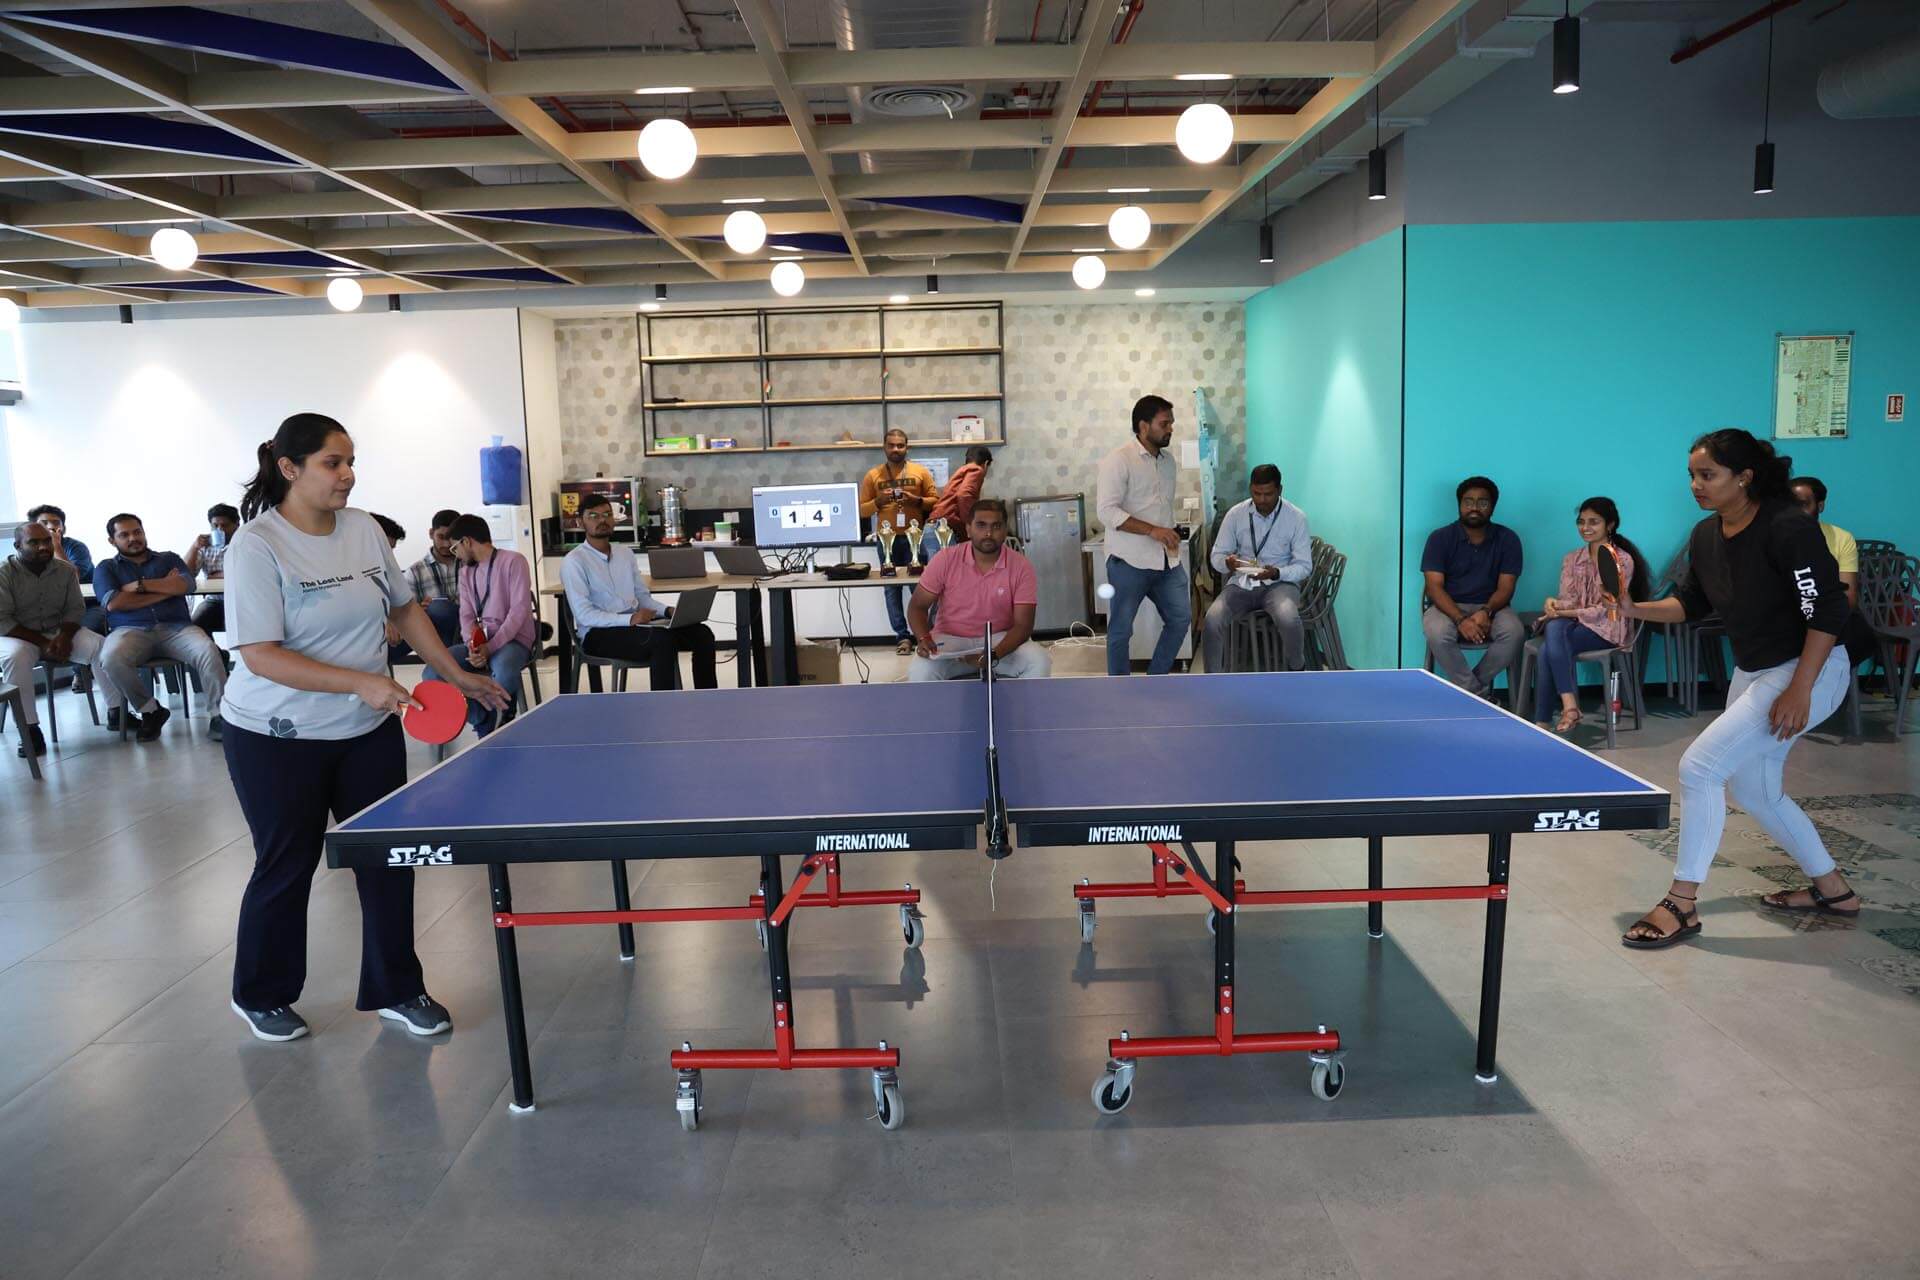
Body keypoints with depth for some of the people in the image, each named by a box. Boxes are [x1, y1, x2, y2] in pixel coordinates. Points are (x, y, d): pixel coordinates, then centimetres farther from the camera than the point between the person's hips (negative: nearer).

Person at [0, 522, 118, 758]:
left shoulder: (65, 569, 1)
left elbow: (75, 609, 2)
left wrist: (64, 637, -19)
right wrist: (42, 643, -22)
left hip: (59, 632, 3)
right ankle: (29, 728, -29)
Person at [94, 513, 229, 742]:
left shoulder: (168, 558, 22)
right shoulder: (106, 568, 19)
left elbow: (184, 585, 1)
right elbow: (114, 602, -1)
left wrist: (140, 585, -1)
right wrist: (165, 588, 0)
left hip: (175, 627, 0)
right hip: (131, 630, 0)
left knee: (209, 651, -32)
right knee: (110, 659, -35)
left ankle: (218, 716, -28)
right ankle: (149, 711, -13)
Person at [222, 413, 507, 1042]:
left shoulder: (363, 528, 1)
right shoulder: (256, 546, -16)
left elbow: (405, 607, 13)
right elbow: (261, 656, -23)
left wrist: (456, 674, 7)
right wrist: (360, 682, -30)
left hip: (369, 731, 5)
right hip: (279, 739, -5)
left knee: (387, 860, 7)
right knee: (286, 867, 9)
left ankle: (395, 990, 24)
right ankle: (261, 997, 33)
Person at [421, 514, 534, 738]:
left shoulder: (513, 561, -5)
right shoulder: (465, 571, 17)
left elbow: (519, 610, -13)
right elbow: (466, 615, 9)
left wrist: (491, 646, -21)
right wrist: (473, 646, -13)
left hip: (513, 639, -6)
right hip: (478, 642, 6)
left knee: (502, 671, -41)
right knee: (433, 673, -18)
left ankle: (504, 723, -9)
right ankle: (485, 726, -6)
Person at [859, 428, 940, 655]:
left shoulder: (921, 472, 6)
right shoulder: (872, 476, 7)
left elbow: (935, 501, 7)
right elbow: (862, 510, 7)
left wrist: (916, 500, -11)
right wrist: (879, 501, -12)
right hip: (887, 539, 1)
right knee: (892, 588, 0)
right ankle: (902, 635, 3)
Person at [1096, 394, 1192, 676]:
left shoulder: (1168, 459, 12)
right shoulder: (1118, 460, -11)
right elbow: (1106, 511, -19)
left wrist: (1170, 535, 15)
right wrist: (1152, 530, -23)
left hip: (1167, 559, 7)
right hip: (1129, 561, -7)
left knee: (1181, 619, 10)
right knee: (1121, 629, 1)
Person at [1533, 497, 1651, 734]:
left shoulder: (1623, 561, -5)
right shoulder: (1572, 559, 13)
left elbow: (1606, 610, -11)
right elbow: (1568, 598, 3)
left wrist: (1564, 613, -20)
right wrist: (1553, 603, -22)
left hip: (1606, 629, -5)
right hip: (1575, 624, 5)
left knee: (1548, 648, -31)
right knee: (1554, 627, -33)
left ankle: (1542, 721, -27)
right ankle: (1569, 705, -35)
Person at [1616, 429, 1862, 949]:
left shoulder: (1788, 527, -22)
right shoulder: (1706, 535, 1)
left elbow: (1827, 611, -23)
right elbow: (1691, 603, 13)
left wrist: (1798, 691, -27)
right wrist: (1634, 609, -5)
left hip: (1809, 671, -9)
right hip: (1751, 672, 9)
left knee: (1699, 765, -16)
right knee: (1753, 790, 17)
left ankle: (1682, 905, -6)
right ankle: (1832, 889, 37)